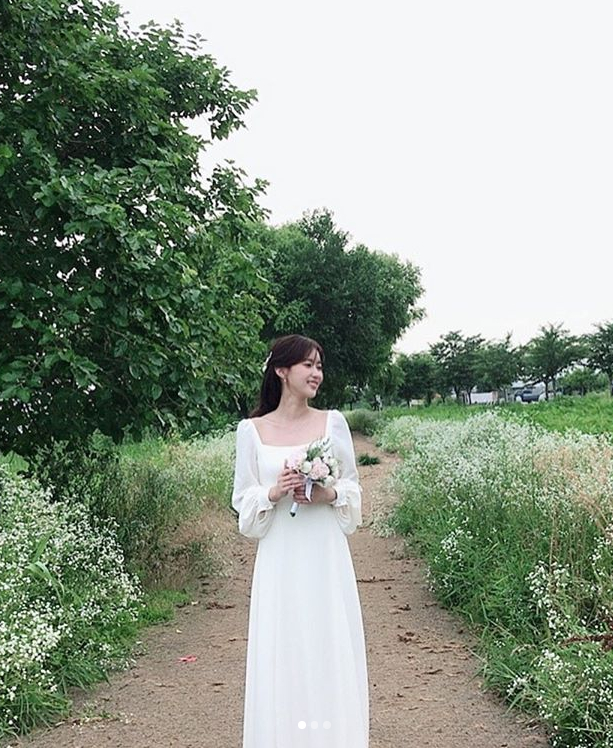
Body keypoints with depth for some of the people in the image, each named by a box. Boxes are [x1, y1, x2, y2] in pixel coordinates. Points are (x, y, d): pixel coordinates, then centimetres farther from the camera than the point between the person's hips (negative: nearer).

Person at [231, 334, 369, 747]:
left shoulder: (333, 422, 4)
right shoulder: (251, 430, 2)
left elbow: (354, 488, 8)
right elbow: (244, 500, 5)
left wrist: (330, 495, -12)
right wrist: (273, 493, -14)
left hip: (326, 558, 1)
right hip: (280, 562, 0)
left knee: (331, 653, 3)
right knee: (282, 657, 3)